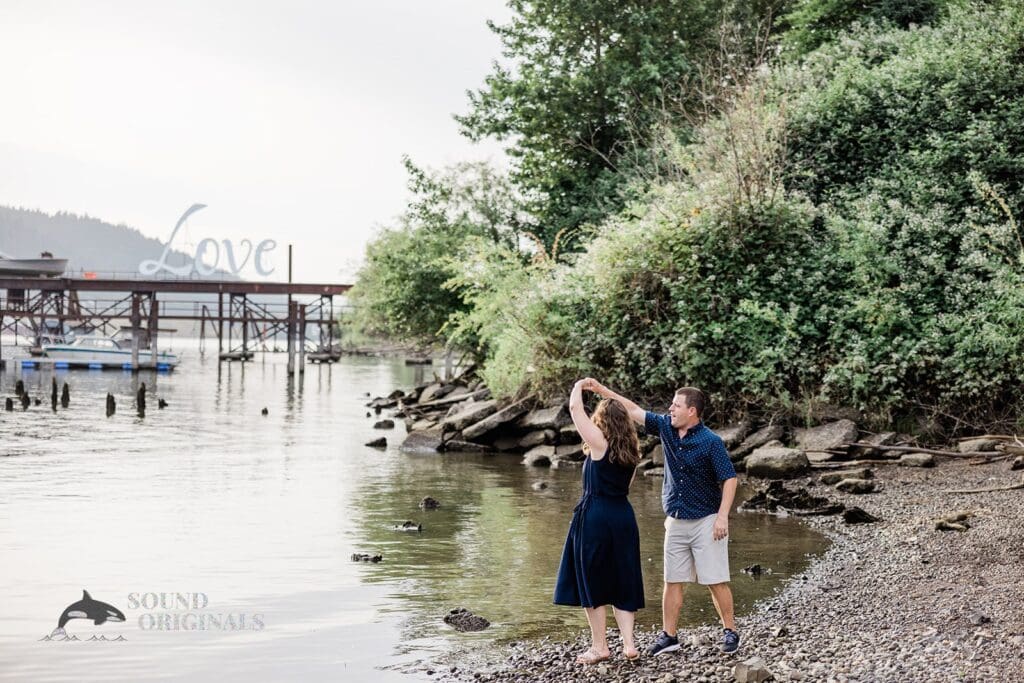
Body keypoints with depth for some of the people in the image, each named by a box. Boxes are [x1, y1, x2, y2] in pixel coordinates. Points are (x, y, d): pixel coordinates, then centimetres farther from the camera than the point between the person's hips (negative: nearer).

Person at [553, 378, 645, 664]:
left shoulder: (600, 443, -9)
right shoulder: (631, 450, 10)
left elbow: (575, 408, -9)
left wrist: (579, 385, 9)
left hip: (595, 515, -6)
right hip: (624, 515, 6)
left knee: (591, 582, 4)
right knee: (621, 582, 12)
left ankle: (600, 646, 8)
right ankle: (628, 643, 4)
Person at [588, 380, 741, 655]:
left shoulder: (710, 442, -14)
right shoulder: (666, 427, 3)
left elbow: (729, 478, -12)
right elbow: (634, 410, 11)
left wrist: (722, 516, -19)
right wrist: (604, 390, 8)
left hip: (706, 521, -6)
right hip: (676, 522, 6)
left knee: (716, 581, -2)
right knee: (672, 581, 7)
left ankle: (730, 632, 9)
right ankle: (668, 636, 13)